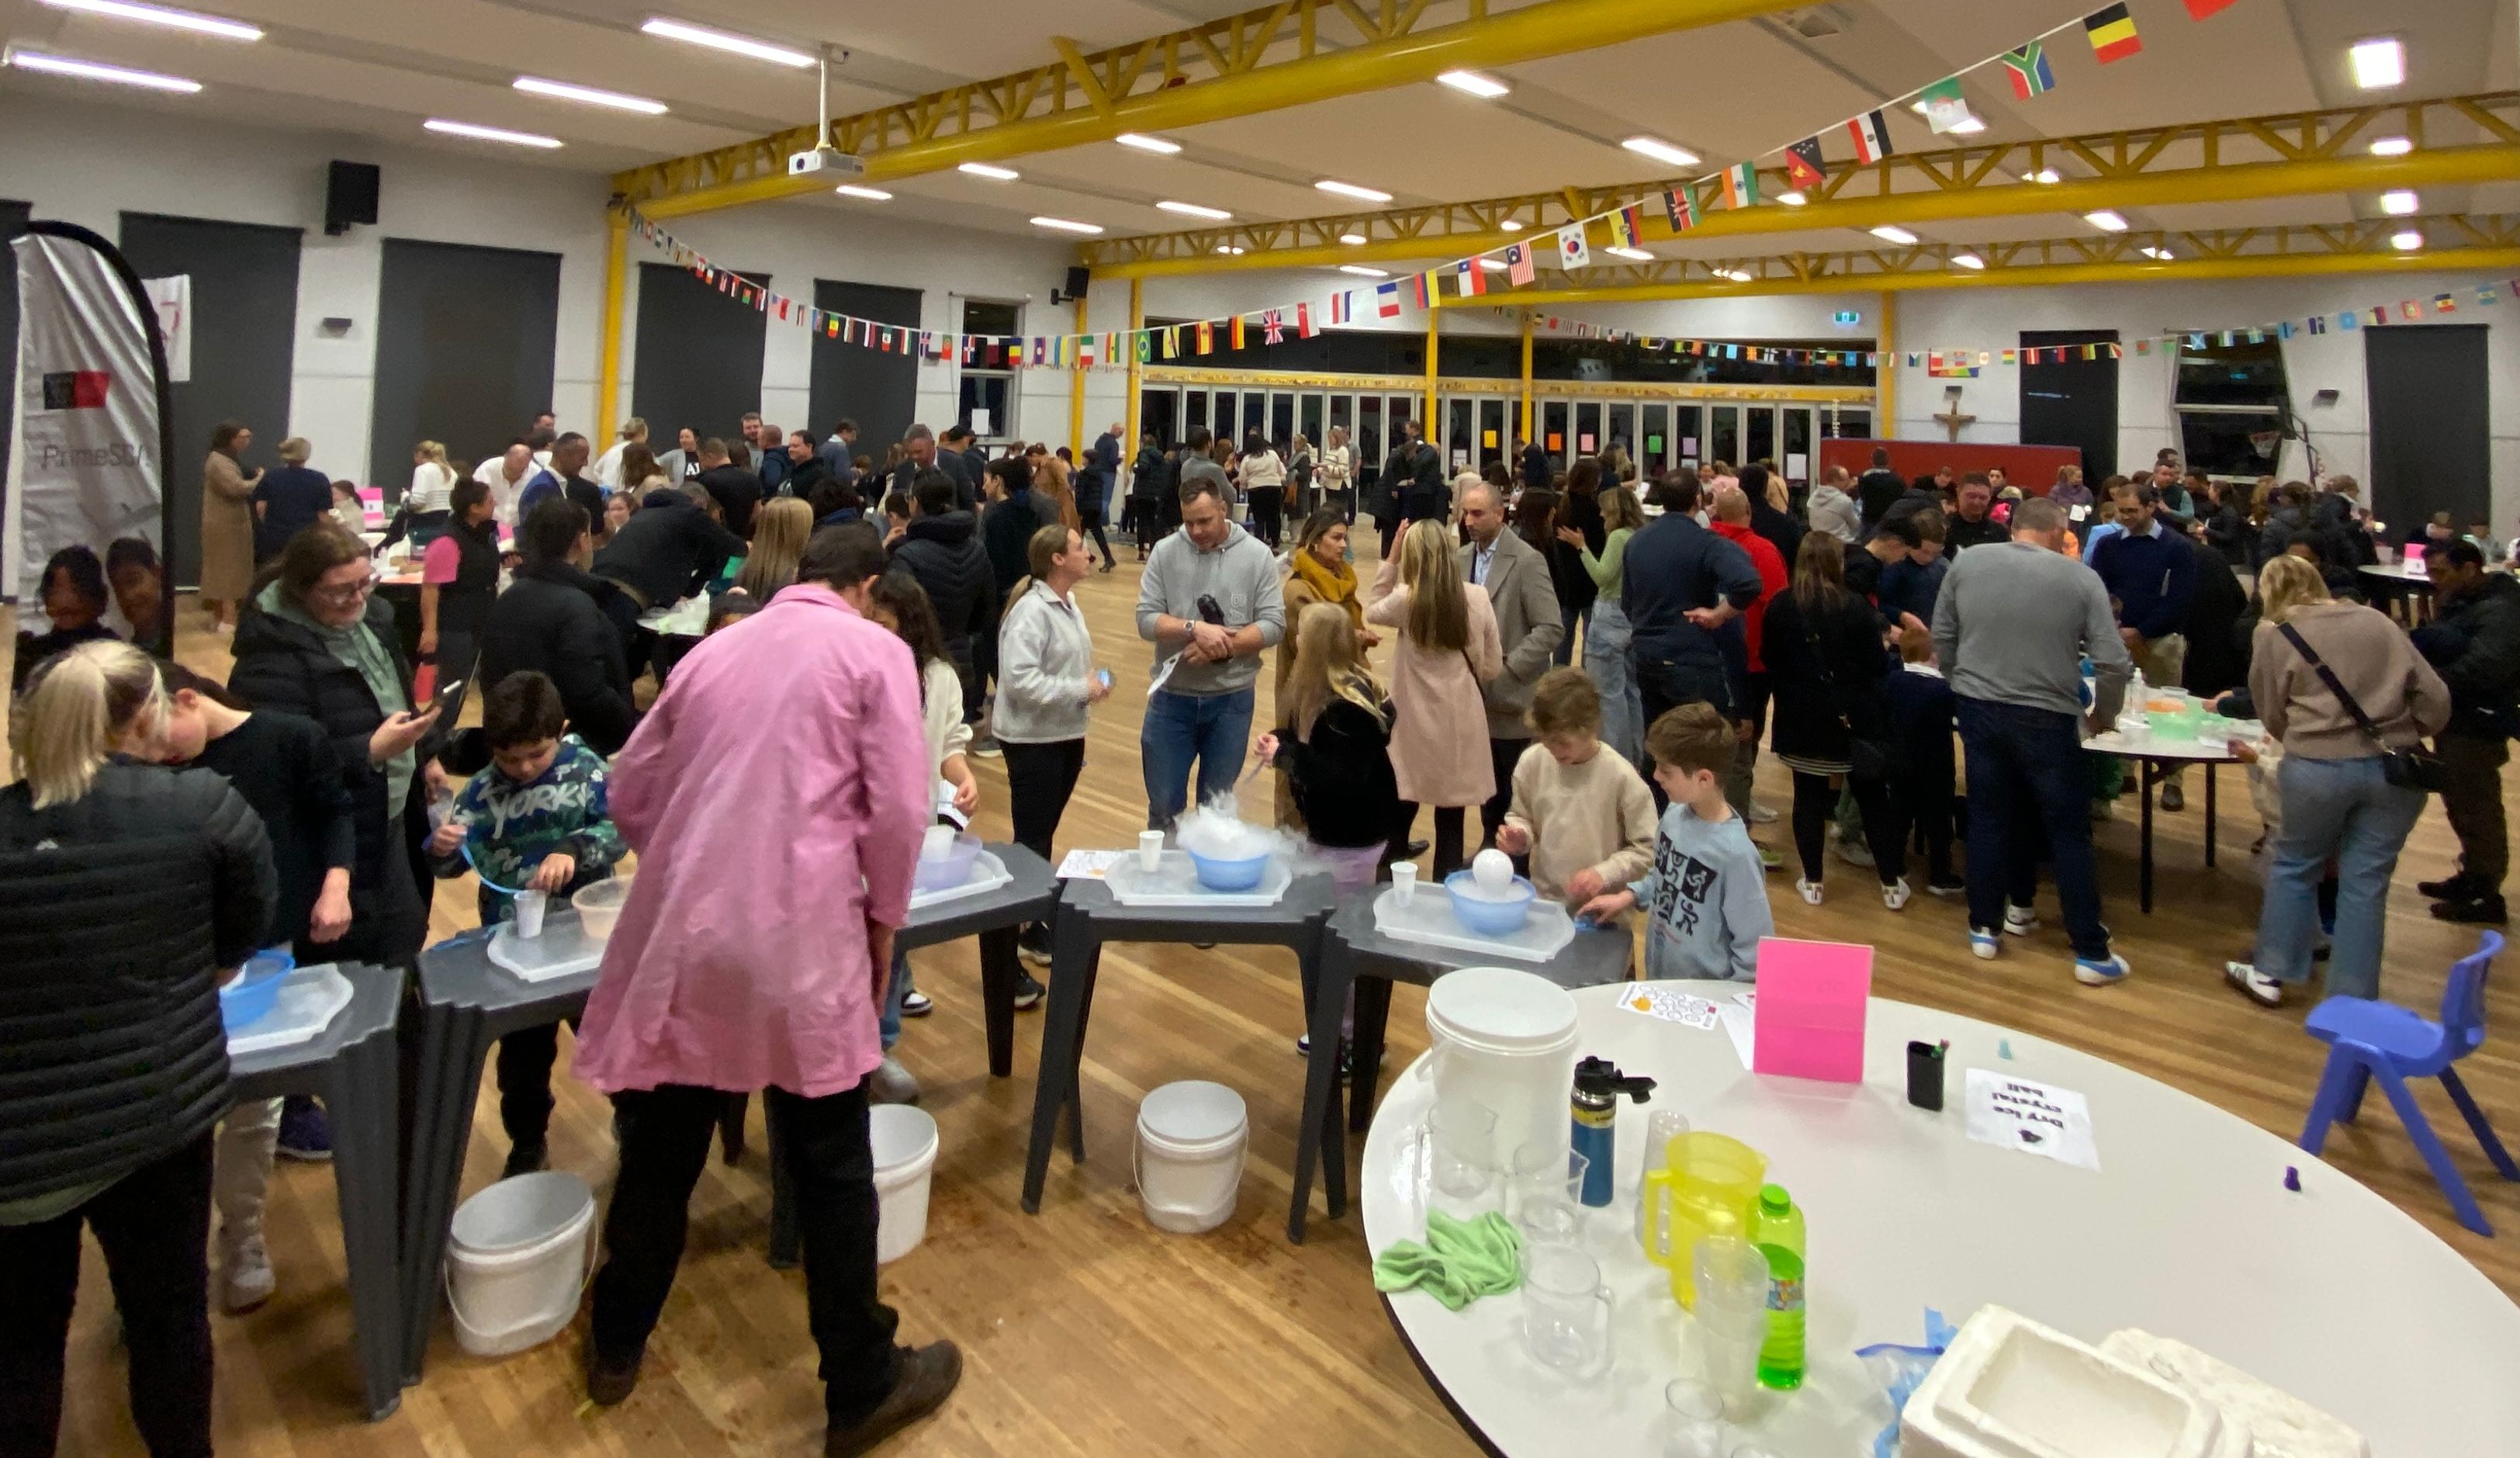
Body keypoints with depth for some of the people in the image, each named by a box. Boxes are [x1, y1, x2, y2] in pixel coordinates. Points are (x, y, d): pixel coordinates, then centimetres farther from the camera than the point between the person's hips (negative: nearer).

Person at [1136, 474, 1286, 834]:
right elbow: (1146, 619, -8)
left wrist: (1222, 647, -21)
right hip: (1171, 697, 0)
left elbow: (1274, 625, -8)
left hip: (1231, 699, 0)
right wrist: (1194, 628, -24)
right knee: (1164, 804, 10)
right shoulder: (1165, 552, -3)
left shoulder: (1256, 555, -4)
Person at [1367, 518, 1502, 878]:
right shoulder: (1477, 597, -6)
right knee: (1450, 823, 9)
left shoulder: (1406, 599, -12)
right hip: (1461, 722, 1)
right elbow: (1493, 668, 2)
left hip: (1416, 723, -1)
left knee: (1398, 820, 12)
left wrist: (1390, 560, 10)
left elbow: (1371, 612, 11)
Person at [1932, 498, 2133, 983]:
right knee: (2069, 833, 7)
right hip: (2046, 718, -3)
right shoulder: (2081, 577, -6)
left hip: (1976, 708, 3)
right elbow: (2113, 662, -7)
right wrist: (2103, 714, 9)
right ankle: (2091, 952, 13)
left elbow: (1941, 639, 6)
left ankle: (1985, 926, 23)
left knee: (1989, 816, 15)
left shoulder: (1966, 564, 1)